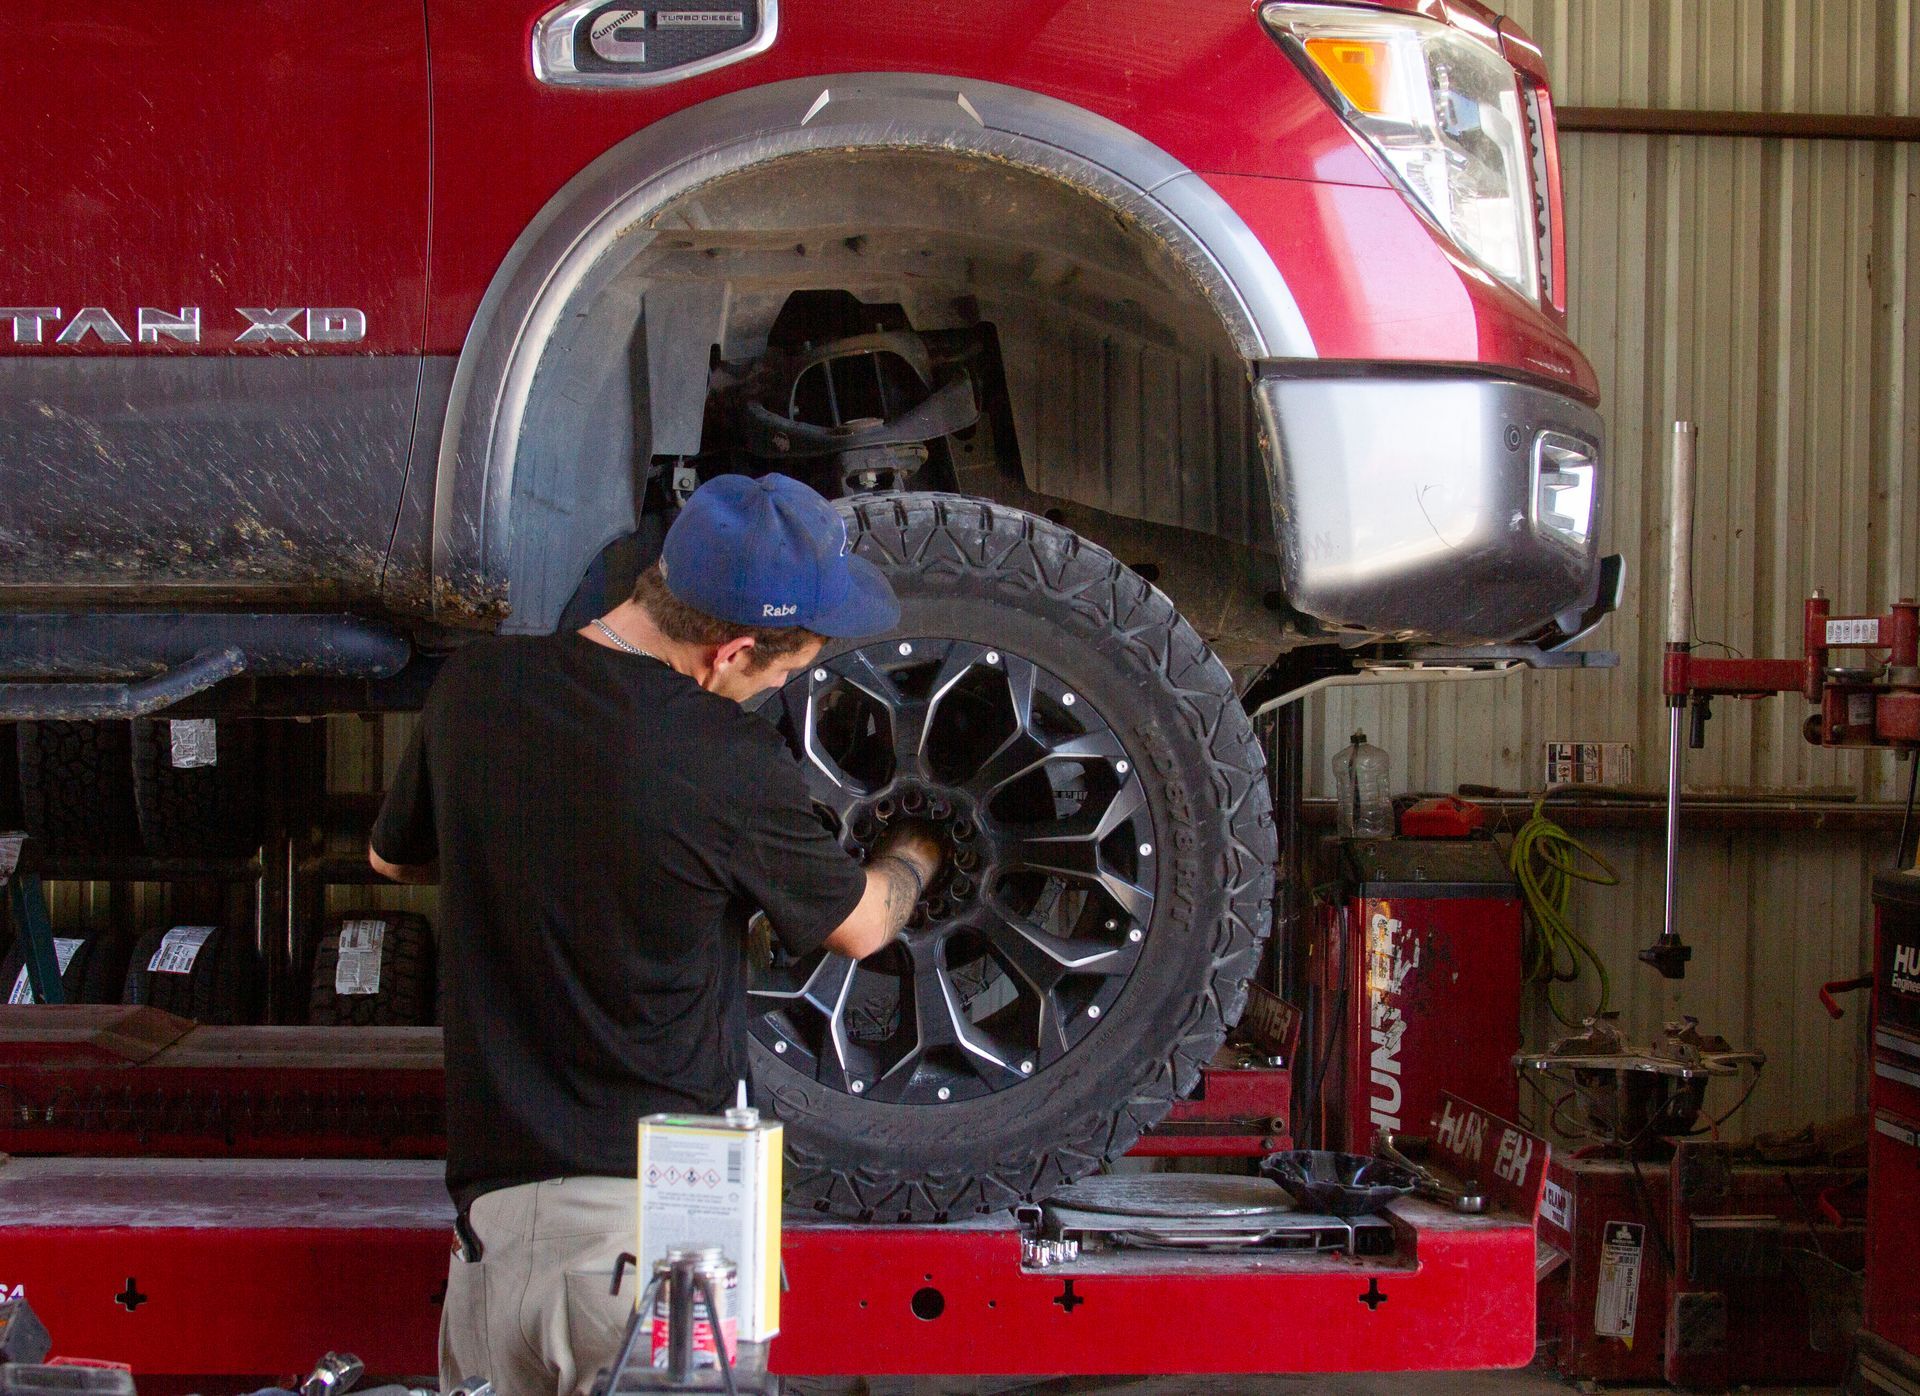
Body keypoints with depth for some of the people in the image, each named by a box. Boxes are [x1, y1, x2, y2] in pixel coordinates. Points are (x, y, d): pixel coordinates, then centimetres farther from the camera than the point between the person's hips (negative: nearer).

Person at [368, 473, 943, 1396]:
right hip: (666, 1209, -5)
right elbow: (860, 926, 8)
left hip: (495, 1211, 5)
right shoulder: (730, 761, -12)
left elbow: (393, 857, 23)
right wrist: (918, 852, 29)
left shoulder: (475, 687, 3)